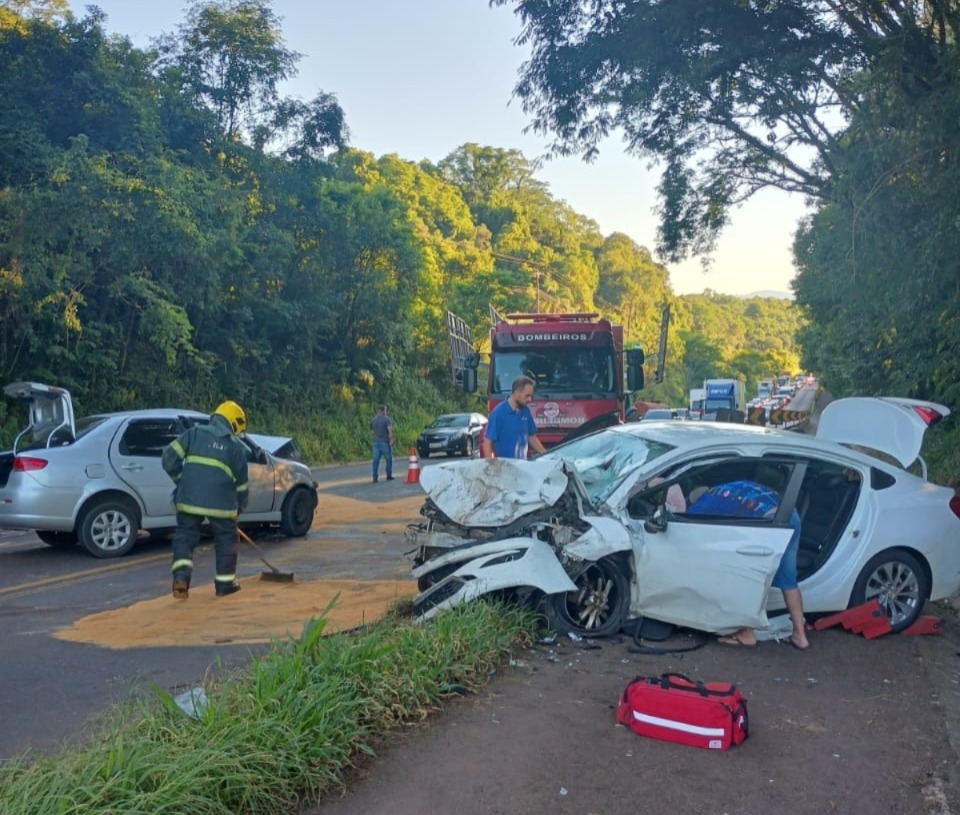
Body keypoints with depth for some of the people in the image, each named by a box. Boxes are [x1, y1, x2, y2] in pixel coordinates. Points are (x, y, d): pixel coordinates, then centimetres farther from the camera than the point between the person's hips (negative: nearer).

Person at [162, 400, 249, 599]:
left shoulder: (196, 433, 13)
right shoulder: (236, 446, 14)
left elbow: (170, 455, 5)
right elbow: (241, 482, 16)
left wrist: (179, 479, 18)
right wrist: (239, 507, 28)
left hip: (189, 497, 1)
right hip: (221, 502, -1)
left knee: (185, 535, 13)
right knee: (226, 538, 15)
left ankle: (181, 576, -4)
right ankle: (225, 583, 19)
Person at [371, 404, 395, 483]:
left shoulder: (373, 420, 9)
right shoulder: (386, 419, -8)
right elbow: (390, 430, -17)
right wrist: (391, 440, -15)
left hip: (376, 442, 4)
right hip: (385, 442, -4)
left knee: (376, 460, 1)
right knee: (389, 459, 11)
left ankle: (375, 477, -5)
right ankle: (389, 476, 16)